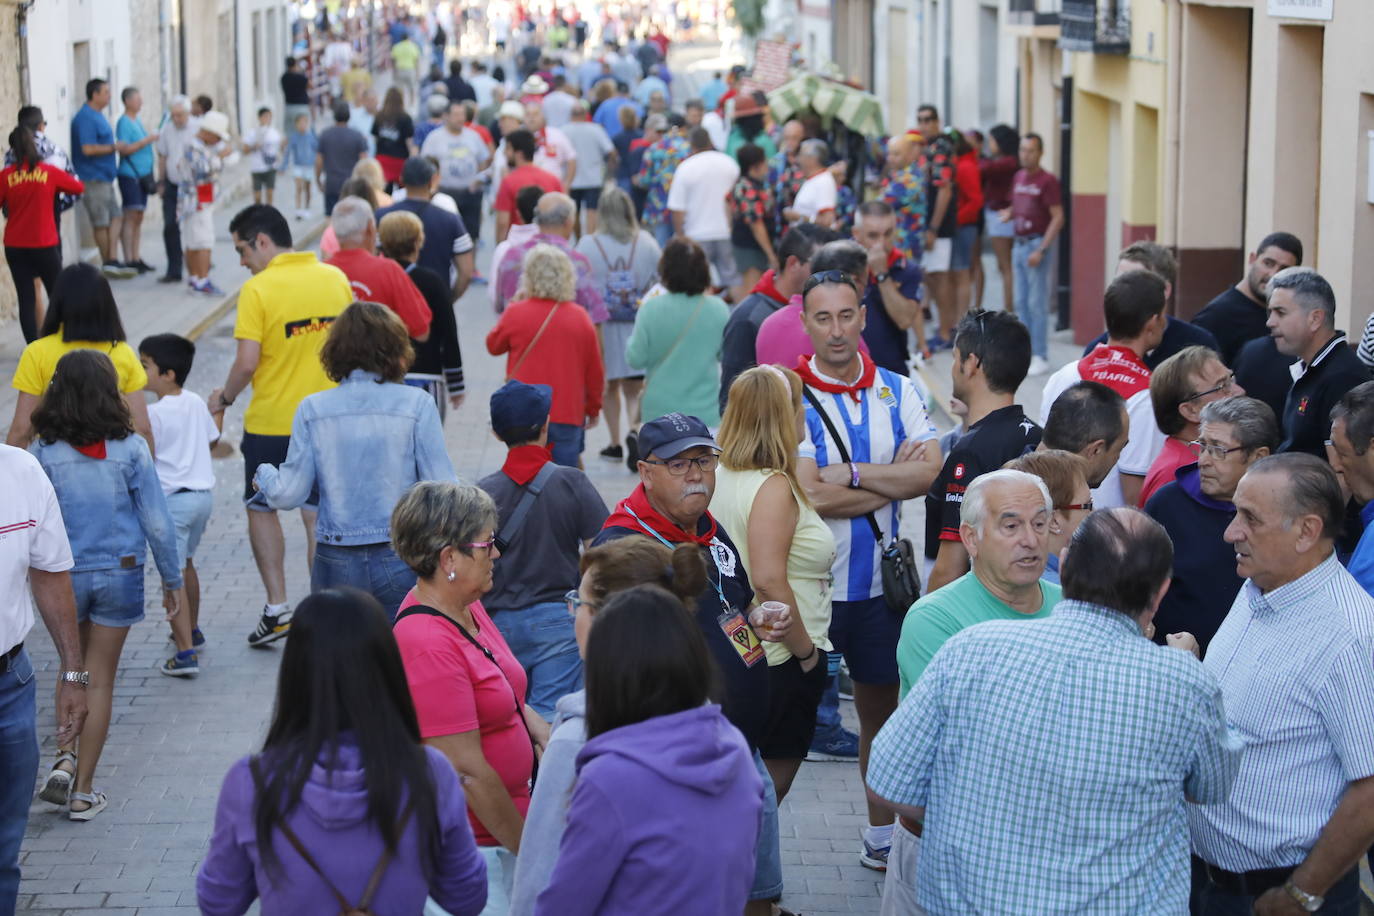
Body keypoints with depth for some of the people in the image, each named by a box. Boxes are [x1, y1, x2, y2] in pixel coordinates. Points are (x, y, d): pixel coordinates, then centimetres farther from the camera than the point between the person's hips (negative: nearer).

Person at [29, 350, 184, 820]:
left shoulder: (43, 453, -10)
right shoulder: (130, 449, -11)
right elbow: (157, 521, -7)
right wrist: (172, 579, 4)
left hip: (64, 576, 1)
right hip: (119, 574, -1)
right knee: (100, 680, 9)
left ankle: (65, 759, 4)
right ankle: (82, 792, 12)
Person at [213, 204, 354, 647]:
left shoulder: (257, 290, -15)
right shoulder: (335, 279, 1)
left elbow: (247, 362, -19)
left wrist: (224, 397, -1)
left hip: (271, 420, -4)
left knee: (262, 509, 15)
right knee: (319, 514, 11)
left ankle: (277, 608, 13)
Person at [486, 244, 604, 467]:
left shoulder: (516, 313, -6)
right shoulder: (580, 317, 0)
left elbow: (493, 345, 13)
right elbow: (594, 371, 6)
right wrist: (593, 408, 20)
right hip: (568, 416, 1)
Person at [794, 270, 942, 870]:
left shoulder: (897, 392, 3)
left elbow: (929, 472, -11)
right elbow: (811, 496, -21)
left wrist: (850, 473, -18)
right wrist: (893, 477, -14)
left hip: (881, 583, 5)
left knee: (882, 708, 17)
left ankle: (882, 835, 32)